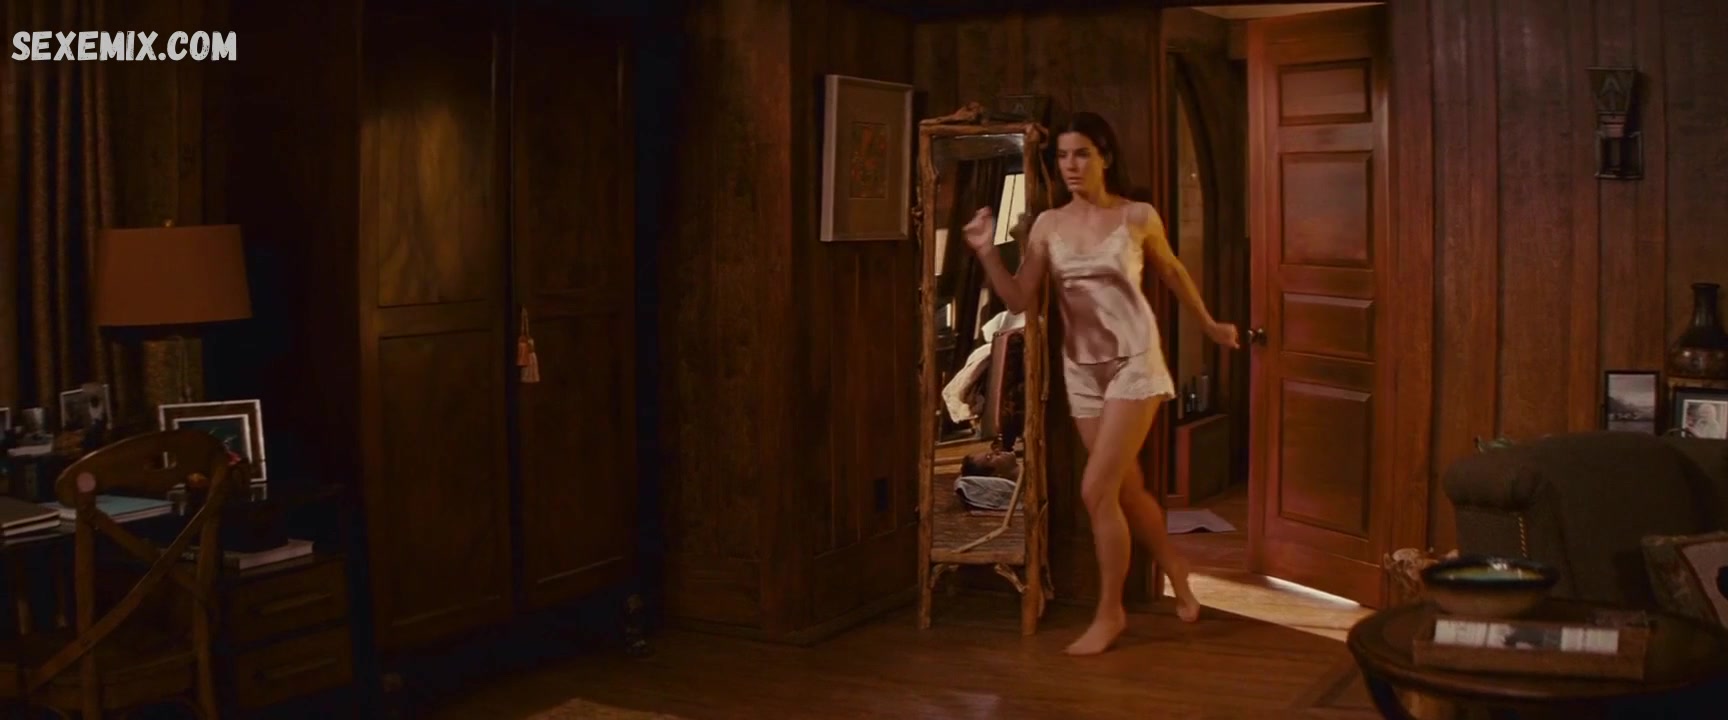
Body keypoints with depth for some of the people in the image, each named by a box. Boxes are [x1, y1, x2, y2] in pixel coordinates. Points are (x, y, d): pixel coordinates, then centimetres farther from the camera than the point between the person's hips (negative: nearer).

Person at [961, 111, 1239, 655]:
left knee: (1097, 489, -12)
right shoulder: (1048, 225, 1)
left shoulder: (1138, 217, -5)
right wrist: (986, 253, -17)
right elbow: (1018, 300, -3)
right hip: (1081, 369, 4)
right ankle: (1174, 567, 41)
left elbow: (1173, 272, 12)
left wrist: (1209, 325, 22)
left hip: (1134, 361, -4)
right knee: (1126, 489, 14)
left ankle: (1109, 612, 4)